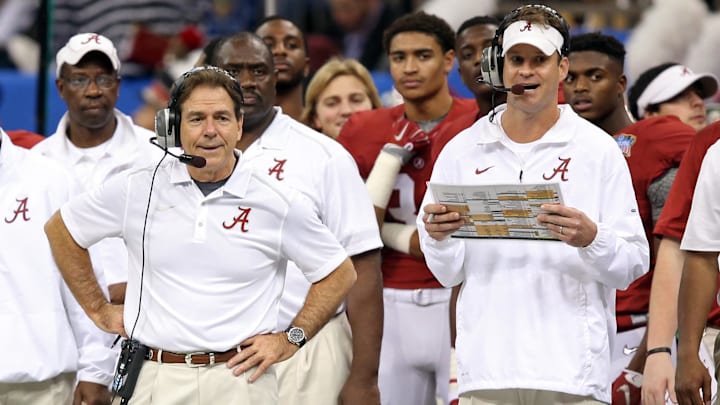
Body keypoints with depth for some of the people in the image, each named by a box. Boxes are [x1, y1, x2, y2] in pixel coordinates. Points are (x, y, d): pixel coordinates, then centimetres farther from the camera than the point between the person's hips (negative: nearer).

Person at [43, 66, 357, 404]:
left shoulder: (278, 204, 0)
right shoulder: (138, 190, 2)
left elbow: (340, 274, 11)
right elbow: (60, 230, 16)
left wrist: (290, 339, 2)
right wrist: (99, 310, 14)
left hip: (239, 377, -1)